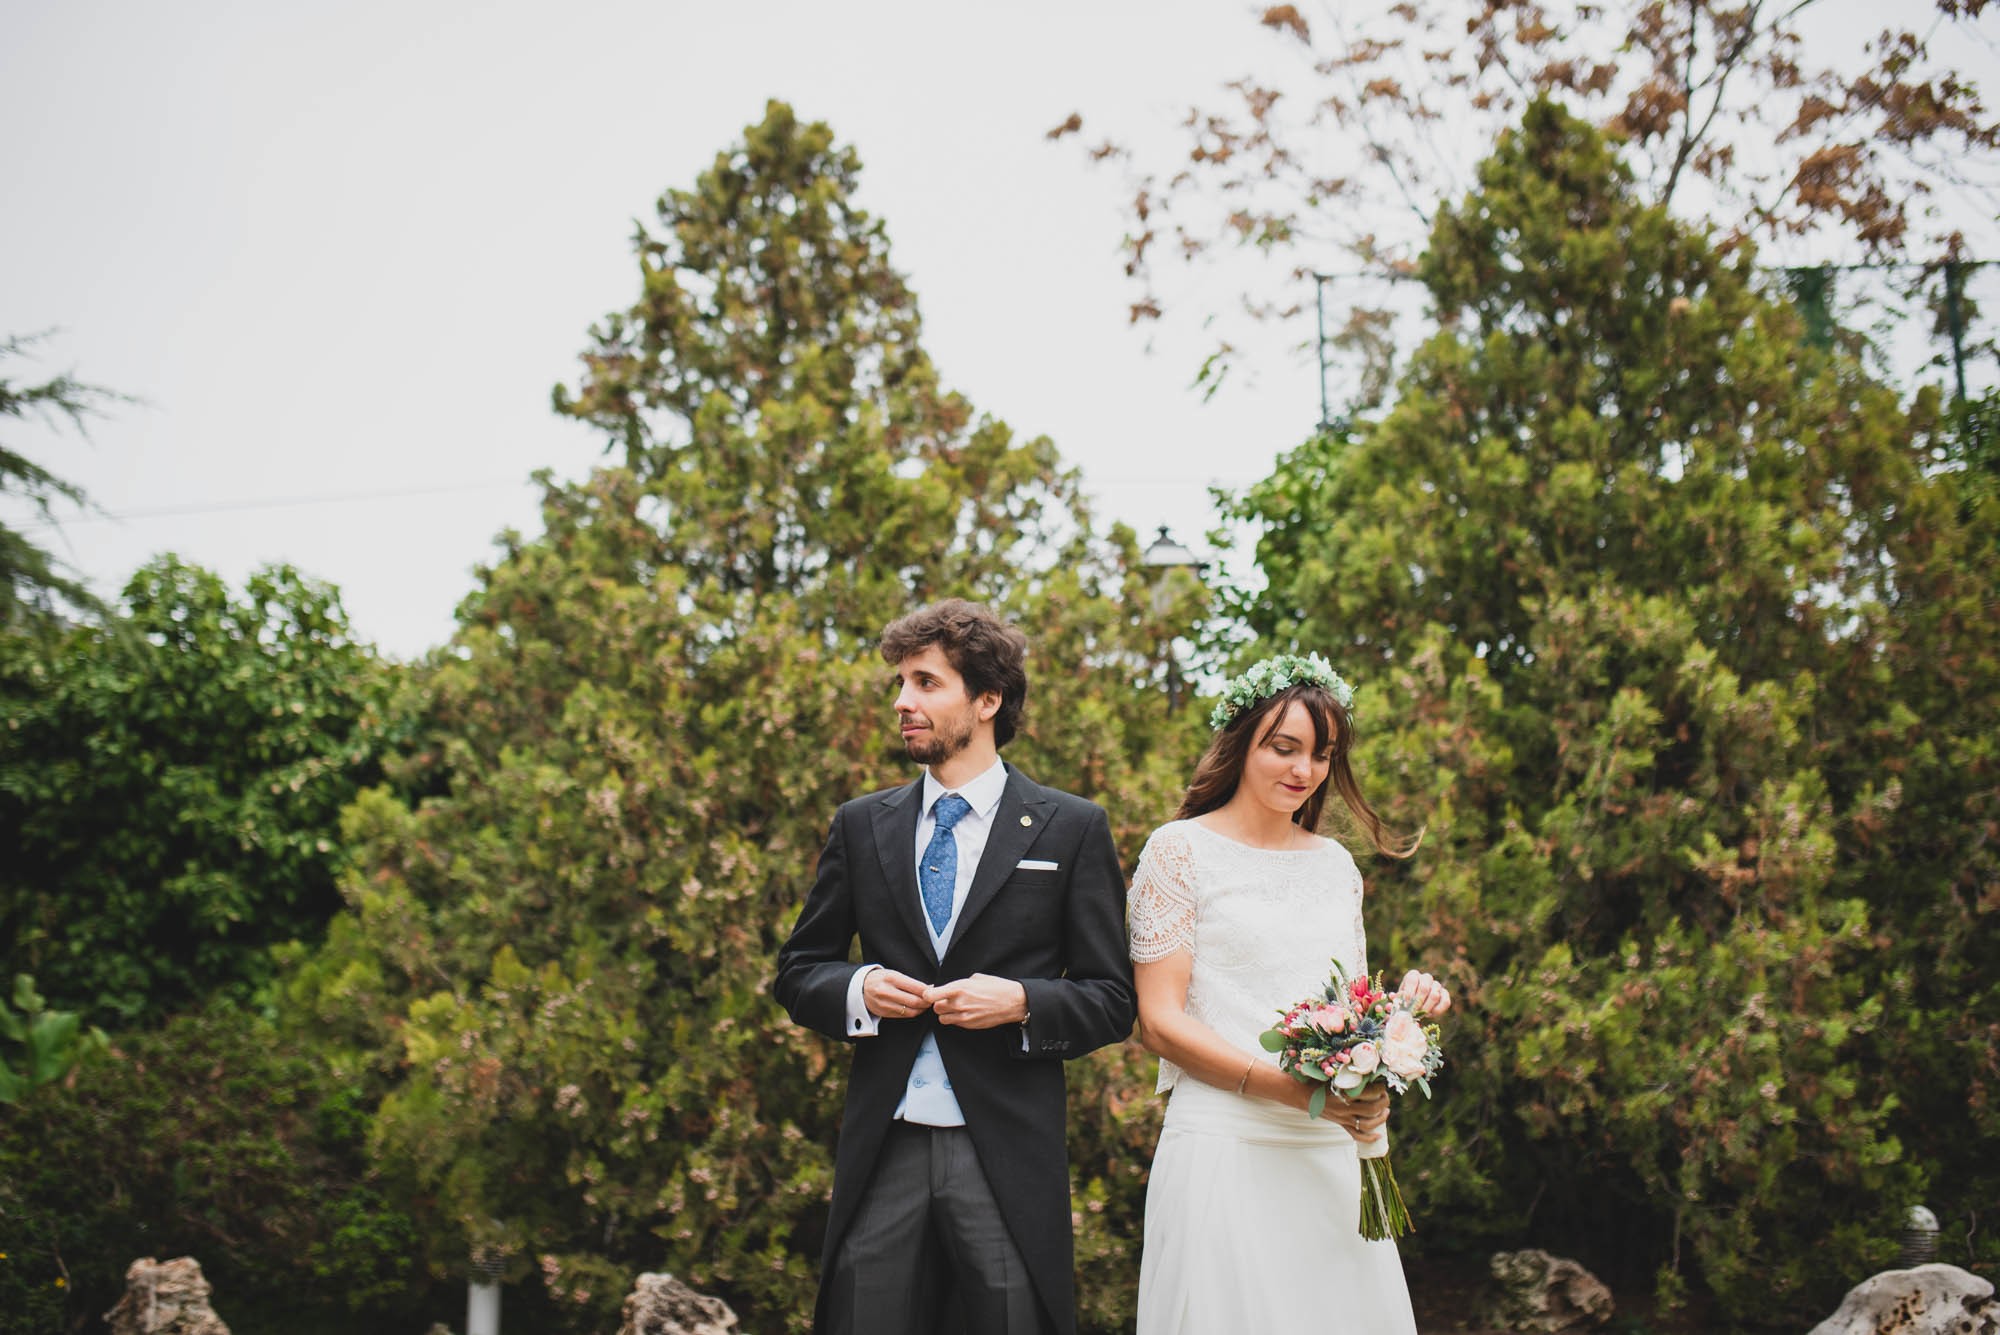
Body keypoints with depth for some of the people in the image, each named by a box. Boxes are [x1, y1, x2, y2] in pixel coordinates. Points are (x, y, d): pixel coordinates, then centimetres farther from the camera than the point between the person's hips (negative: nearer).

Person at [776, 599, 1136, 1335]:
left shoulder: (1071, 828, 3)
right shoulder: (861, 826, 11)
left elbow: (1112, 1001, 3)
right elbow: (798, 972, 16)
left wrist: (1021, 1002, -15)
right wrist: (856, 989, -6)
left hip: (1008, 1156, -2)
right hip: (882, 1156, 3)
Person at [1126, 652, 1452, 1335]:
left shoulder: (1335, 864, 17)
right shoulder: (1181, 850, -1)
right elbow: (1160, 1022, -7)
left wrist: (1405, 1003, 1)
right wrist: (1292, 1089, -18)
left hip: (1332, 1152, 5)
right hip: (1226, 1145, -5)